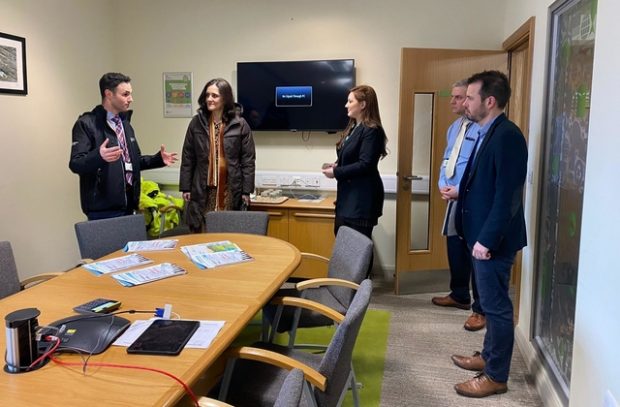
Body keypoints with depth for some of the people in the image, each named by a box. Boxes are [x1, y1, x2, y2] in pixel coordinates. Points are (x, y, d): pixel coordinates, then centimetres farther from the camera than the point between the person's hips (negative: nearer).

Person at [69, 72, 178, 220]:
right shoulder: (87, 123, -9)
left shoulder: (125, 123, 16)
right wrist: (99, 156, -37)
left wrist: (158, 159, 10)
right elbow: (75, 163, -18)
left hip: (127, 205, 8)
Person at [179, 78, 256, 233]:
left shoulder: (240, 124, -1)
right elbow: (187, 158, 7)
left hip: (230, 189, -1)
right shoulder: (196, 123, 5)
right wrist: (185, 187, 3)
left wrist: (246, 190, -4)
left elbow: (248, 160, 0)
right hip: (203, 189, 2)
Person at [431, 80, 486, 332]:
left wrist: (460, 189, -18)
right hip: (453, 198, 9)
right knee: (454, 247, 18)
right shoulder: (454, 126, 14)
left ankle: (480, 309, 10)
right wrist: (442, 184, 3)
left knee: (475, 252, -1)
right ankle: (459, 295, 37)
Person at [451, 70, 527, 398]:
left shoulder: (507, 135, -19)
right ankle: (489, 356, 36)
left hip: (494, 239, -10)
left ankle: (496, 376, 16)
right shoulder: (488, 133, 11)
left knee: (497, 306, 2)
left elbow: (507, 195, -23)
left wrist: (487, 239, -23)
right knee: (490, 303, 21)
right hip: (482, 234, 10)